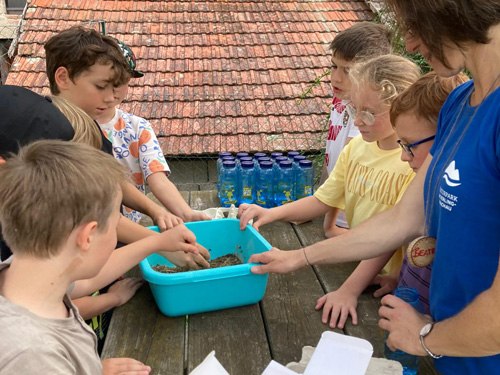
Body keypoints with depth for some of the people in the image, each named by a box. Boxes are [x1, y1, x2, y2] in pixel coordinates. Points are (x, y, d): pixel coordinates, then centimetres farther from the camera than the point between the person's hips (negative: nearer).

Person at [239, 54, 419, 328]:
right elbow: (323, 200, 5)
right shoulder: (356, 147, 1)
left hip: (388, 283, -5)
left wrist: (349, 289, -24)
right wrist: (272, 213, -8)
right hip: (354, 265, 5)